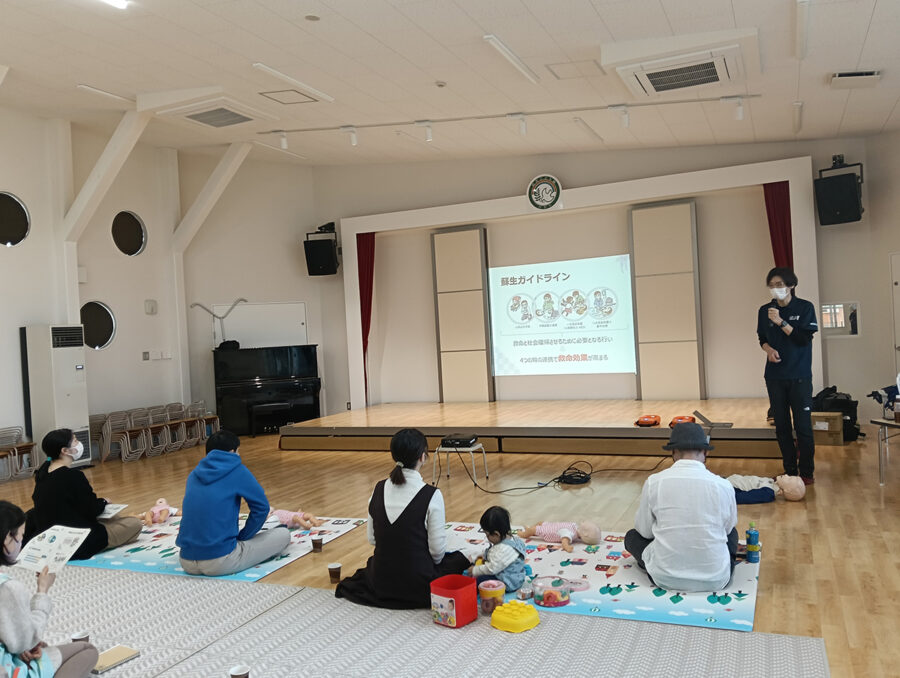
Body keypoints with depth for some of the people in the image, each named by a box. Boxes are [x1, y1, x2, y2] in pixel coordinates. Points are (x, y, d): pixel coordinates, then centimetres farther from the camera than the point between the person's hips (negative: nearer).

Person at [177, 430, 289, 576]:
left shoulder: (194, 474, 12)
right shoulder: (237, 471, -4)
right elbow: (261, 507, -2)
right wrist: (242, 536, 11)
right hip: (220, 563, -5)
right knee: (283, 534, 7)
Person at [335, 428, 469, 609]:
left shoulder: (379, 490, -4)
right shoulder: (431, 495, -20)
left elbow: (372, 539, 4)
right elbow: (437, 549, -14)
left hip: (381, 583, 5)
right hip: (418, 585, -5)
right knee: (461, 559, 24)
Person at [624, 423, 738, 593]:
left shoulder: (654, 482, -9)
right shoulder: (723, 486, -8)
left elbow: (644, 530, 3)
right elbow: (728, 526, 11)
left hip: (665, 578, -2)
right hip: (715, 581, 2)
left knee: (632, 536, 26)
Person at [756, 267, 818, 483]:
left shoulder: (805, 308, -3)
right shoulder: (764, 310, 6)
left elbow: (804, 338, -12)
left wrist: (781, 322, -20)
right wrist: (768, 349, -6)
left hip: (799, 376, -3)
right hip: (775, 376, 3)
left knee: (803, 425, -2)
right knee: (782, 426, 7)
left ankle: (806, 472, 10)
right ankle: (790, 471, 16)